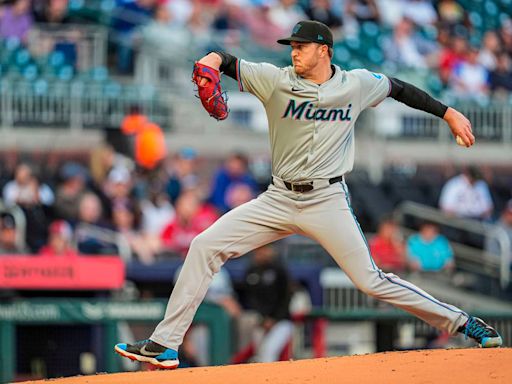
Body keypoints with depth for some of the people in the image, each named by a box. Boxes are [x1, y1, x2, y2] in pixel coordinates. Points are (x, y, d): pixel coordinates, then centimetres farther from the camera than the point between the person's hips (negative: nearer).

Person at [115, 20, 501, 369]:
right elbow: (234, 65, -13)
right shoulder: (277, 81, -2)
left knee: (371, 281, -9)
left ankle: (460, 321, 8)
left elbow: (400, 89, 14)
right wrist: (214, 59, -37)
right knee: (204, 246, -9)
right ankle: (165, 344, -7)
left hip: (328, 201, -2)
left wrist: (449, 114, 15)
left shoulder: (356, 85, -1)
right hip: (279, 199, 2)